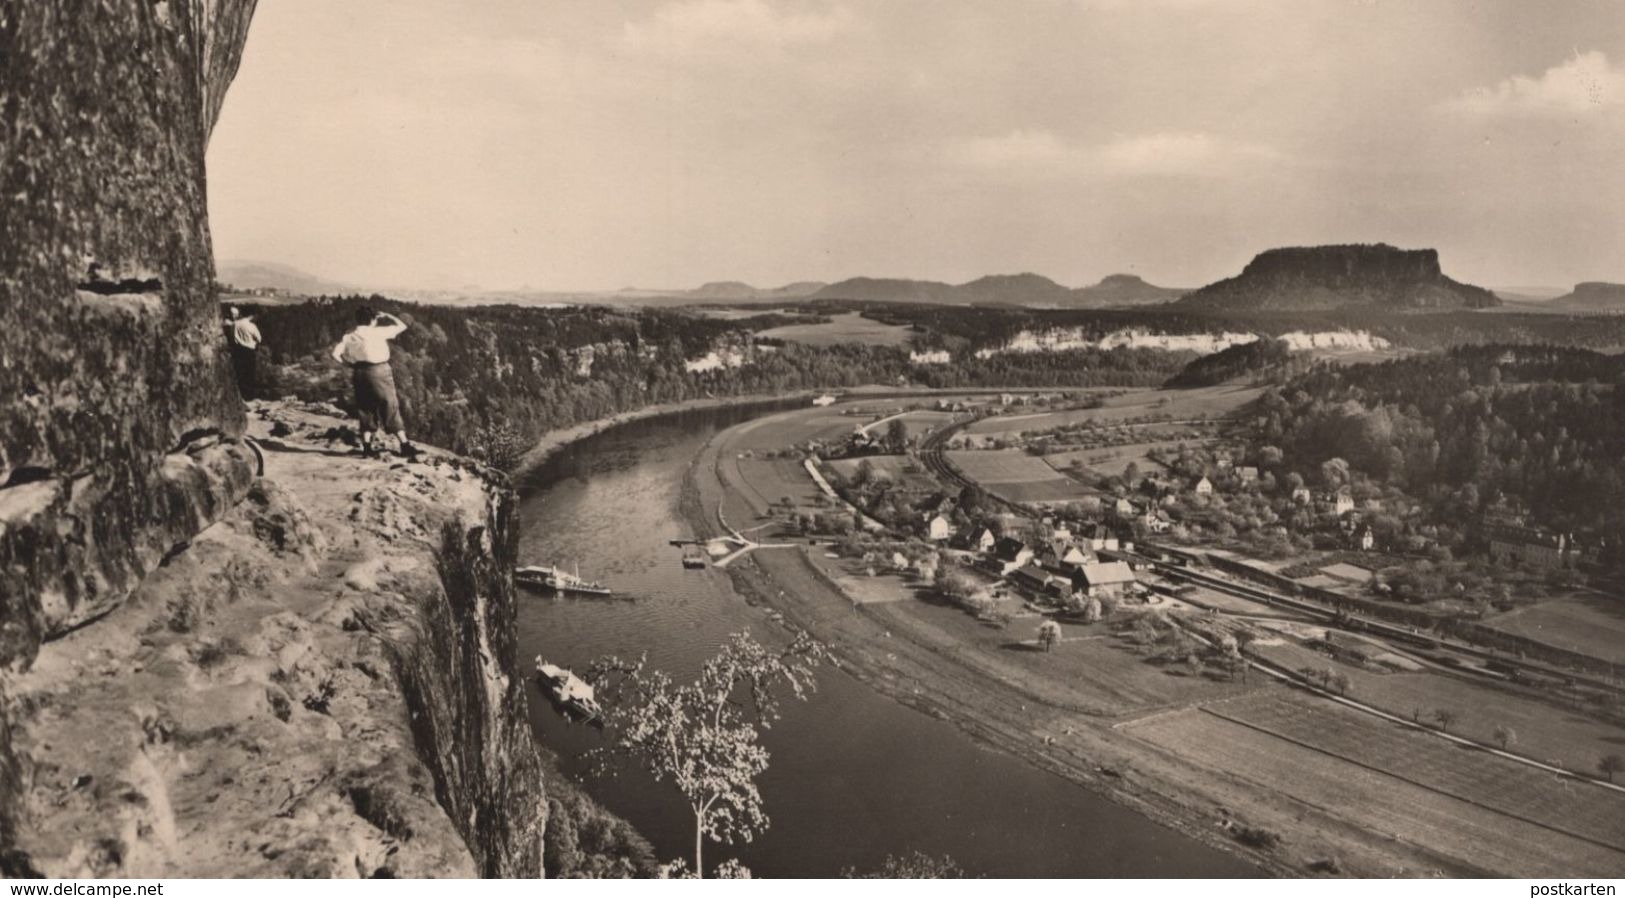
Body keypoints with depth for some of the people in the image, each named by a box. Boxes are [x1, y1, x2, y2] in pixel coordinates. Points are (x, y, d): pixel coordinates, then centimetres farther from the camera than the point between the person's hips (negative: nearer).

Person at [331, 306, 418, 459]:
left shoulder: (349, 337, 6)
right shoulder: (378, 332, -4)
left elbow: (336, 353, -6)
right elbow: (401, 326, 1)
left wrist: (350, 364, 6)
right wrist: (387, 316, 15)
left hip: (359, 373, 4)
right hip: (379, 371, -4)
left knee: (365, 409, 14)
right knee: (390, 407, 2)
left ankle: (367, 447, 13)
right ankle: (405, 444, 1)